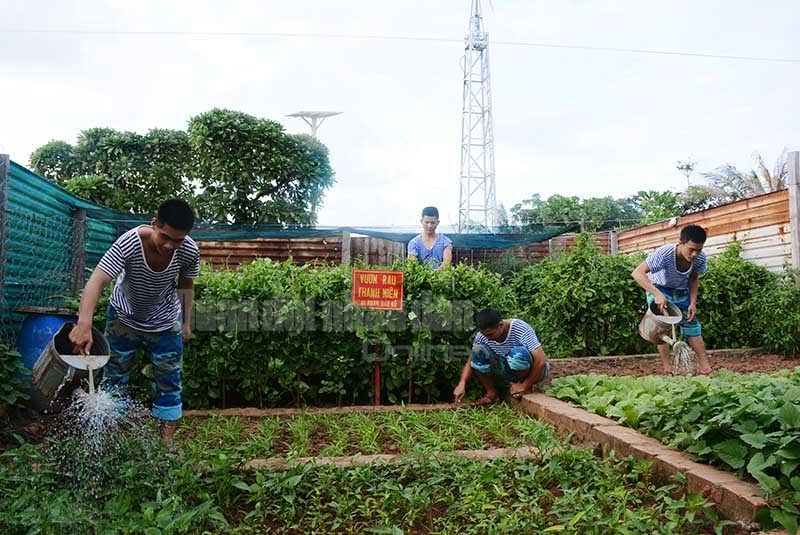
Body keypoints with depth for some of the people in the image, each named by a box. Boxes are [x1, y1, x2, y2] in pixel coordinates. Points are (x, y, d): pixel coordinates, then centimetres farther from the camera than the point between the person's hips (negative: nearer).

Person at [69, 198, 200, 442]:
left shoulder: (190, 252, -26)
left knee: (169, 382, 4)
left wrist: (186, 322, 1)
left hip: (166, 322, 1)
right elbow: (97, 281, -43)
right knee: (114, 378, 9)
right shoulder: (128, 243, -35)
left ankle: (167, 443, 14)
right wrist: (84, 324, -58)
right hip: (124, 316, -1)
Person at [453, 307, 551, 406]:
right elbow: (471, 361, -9)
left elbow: (541, 361, -31)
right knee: (478, 351, -19)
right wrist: (462, 384, -25)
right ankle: (491, 394, -7)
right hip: (509, 370, 4)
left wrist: (524, 386, -25)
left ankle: (525, 385, -9)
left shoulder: (521, 330, -28)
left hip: (533, 372, -4)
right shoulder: (482, 335, -15)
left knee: (518, 353, -37)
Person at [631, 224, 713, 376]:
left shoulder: (700, 258, -23)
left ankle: (704, 366, 5)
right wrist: (657, 294, -51)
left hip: (681, 291, 4)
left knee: (692, 323, -1)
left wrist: (693, 303, -12)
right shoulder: (664, 254, -39)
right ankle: (668, 369, -6)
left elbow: (693, 279, -2)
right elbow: (637, 273, -43)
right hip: (659, 289, -4)